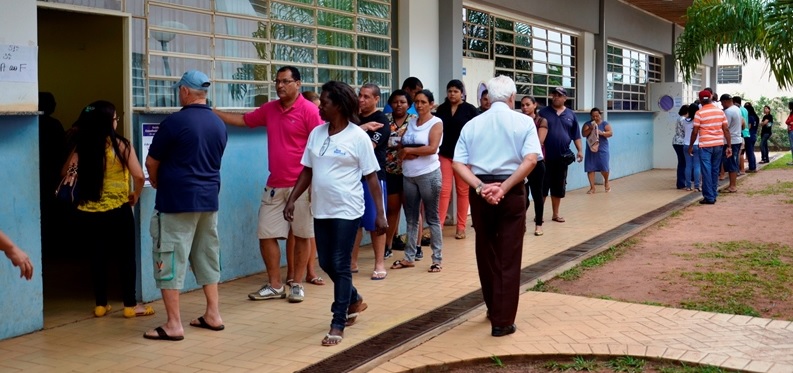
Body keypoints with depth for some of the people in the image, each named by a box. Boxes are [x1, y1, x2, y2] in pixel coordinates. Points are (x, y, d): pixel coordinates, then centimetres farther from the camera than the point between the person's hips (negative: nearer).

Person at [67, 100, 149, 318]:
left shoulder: (82, 146, 1)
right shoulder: (121, 145, -9)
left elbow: (65, 172, 6)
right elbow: (138, 176, -15)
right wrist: (136, 195, 1)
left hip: (88, 212, 4)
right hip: (117, 210, -4)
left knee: (98, 257, 14)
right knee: (126, 257, 8)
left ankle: (101, 305, 19)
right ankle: (130, 305, 12)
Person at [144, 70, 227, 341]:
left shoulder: (175, 121, -12)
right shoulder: (219, 124, 7)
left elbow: (151, 162, -5)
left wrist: (156, 183, 16)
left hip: (177, 201, -7)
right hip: (209, 199, 7)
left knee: (170, 260, -1)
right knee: (207, 257, 16)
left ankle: (173, 325, -1)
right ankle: (213, 315, 20)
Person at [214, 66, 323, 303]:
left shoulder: (309, 110, -11)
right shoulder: (269, 109, 9)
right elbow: (243, 120, 22)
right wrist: (211, 112, 15)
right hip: (274, 186, 6)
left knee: (301, 236, 6)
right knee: (266, 234, 6)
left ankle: (297, 285, 18)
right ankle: (274, 286, 17)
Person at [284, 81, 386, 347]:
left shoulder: (358, 137, -9)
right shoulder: (316, 133, 6)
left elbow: (372, 177, -8)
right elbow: (307, 171, 11)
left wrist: (380, 213, -10)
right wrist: (292, 200, 4)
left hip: (347, 211, -6)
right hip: (321, 210, 6)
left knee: (340, 266, -3)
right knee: (326, 263, 14)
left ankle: (338, 324, 8)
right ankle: (354, 301, 39)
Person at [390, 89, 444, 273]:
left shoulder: (436, 123, -4)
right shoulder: (411, 122, 13)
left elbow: (432, 148, -16)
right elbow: (401, 148, 12)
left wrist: (408, 150, -7)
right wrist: (404, 154, -11)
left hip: (428, 174, -6)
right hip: (409, 175, 6)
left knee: (432, 217, 0)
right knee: (411, 218, 10)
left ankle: (437, 259, 5)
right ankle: (409, 257, 17)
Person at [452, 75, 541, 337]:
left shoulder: (472, 124, 7)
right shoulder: (523, 122, -1)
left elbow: (458, 163, -3)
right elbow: (530, 160, -15)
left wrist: (481, 187, -12)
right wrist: (504, 188, -14)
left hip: (480, 192, 3)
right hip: (512, 192, -3)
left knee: (486, 253, 18)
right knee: (508, 257, 3)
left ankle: (493, 308, 34)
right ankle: (502, 321, 4)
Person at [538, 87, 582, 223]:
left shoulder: (570, 114, 8)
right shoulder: (544, 112, 0)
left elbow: (576, 135, 10)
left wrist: (579, 150, 2)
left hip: (562, 157, 3)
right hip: (546, 156, -3)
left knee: (558, 187, 9)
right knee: (543, 186, 1)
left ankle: (556, 214, 18)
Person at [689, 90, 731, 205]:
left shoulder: (699, 113, -7)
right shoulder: (720, 111, 5)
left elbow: (695, 132, -7)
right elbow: (726, 129, 4)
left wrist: (691, 146, 5)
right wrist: (729, 146, 7)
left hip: (705, 146, -4)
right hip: (718, 144, 4)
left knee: (707, 171, -1)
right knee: (715, 171, 14)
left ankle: (709, 197, -1)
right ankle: (714, 195, 19)